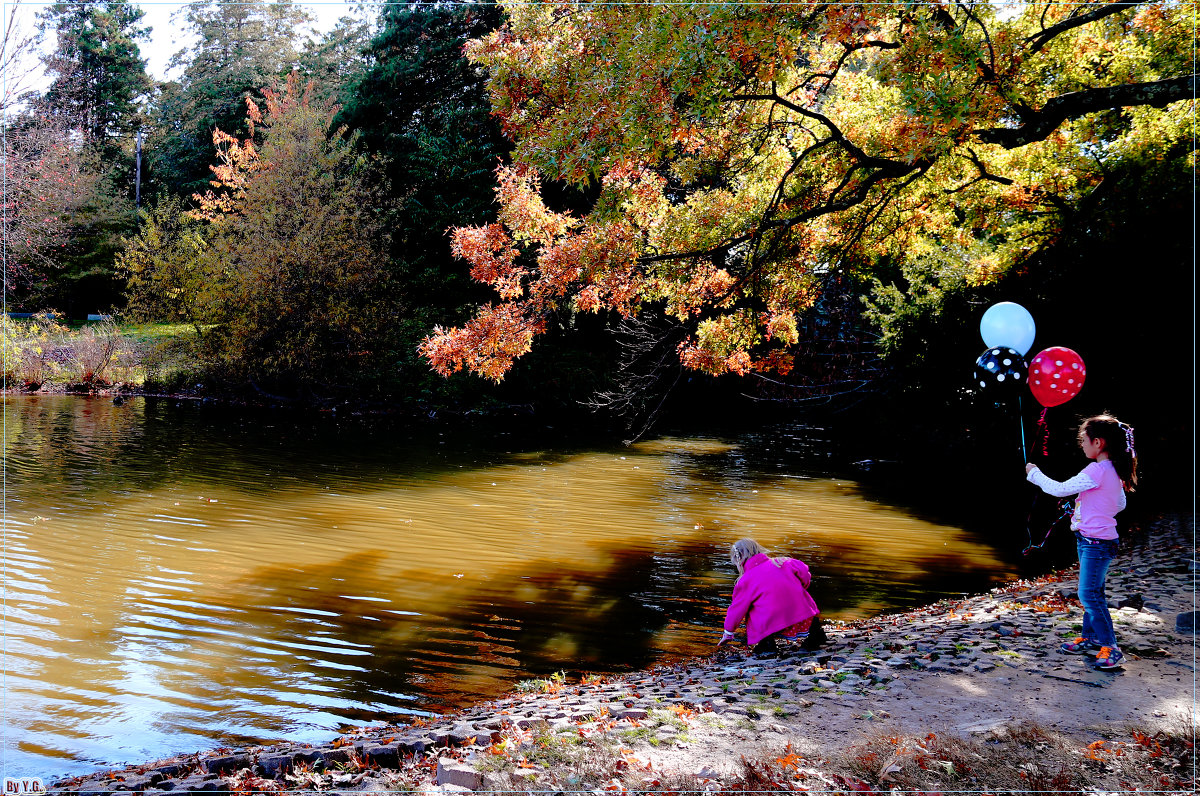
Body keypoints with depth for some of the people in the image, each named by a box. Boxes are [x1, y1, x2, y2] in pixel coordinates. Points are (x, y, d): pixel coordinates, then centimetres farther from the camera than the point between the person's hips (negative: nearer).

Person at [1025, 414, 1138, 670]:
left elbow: (1060, 489, -19)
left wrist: (1034, 473, -5)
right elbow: (1120, 504, 21)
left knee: (1088, 594, -8)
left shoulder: (1097, 471, -22)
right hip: (1093, 539, 10)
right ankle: (1091, 638, 28)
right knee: (1092, 592, 17)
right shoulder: (1113, 471, 8)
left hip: (1096, 542, -10)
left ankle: (1110, 647, -3)